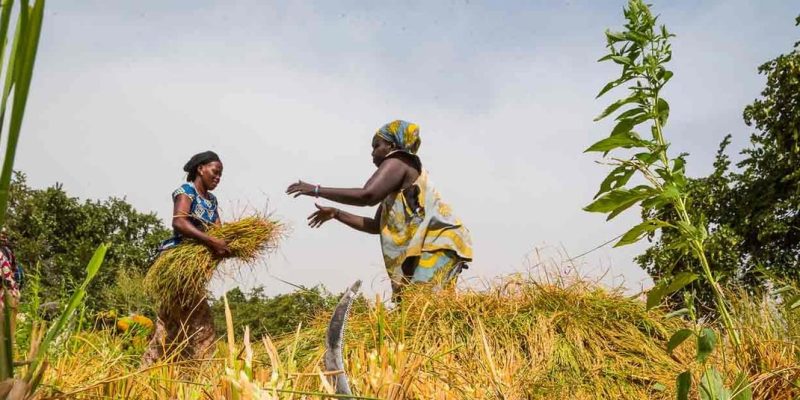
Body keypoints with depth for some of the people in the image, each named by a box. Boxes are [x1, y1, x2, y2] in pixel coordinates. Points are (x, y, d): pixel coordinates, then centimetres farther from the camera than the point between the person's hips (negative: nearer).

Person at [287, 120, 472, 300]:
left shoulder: (397, 162, -2)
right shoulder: (395, 188, 27)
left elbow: (367, 195, -19)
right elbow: (375, 226, 29)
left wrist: (317, 190, -12)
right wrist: (336, 214, 25)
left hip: (437, 244, -10)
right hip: (424, 248, 10)